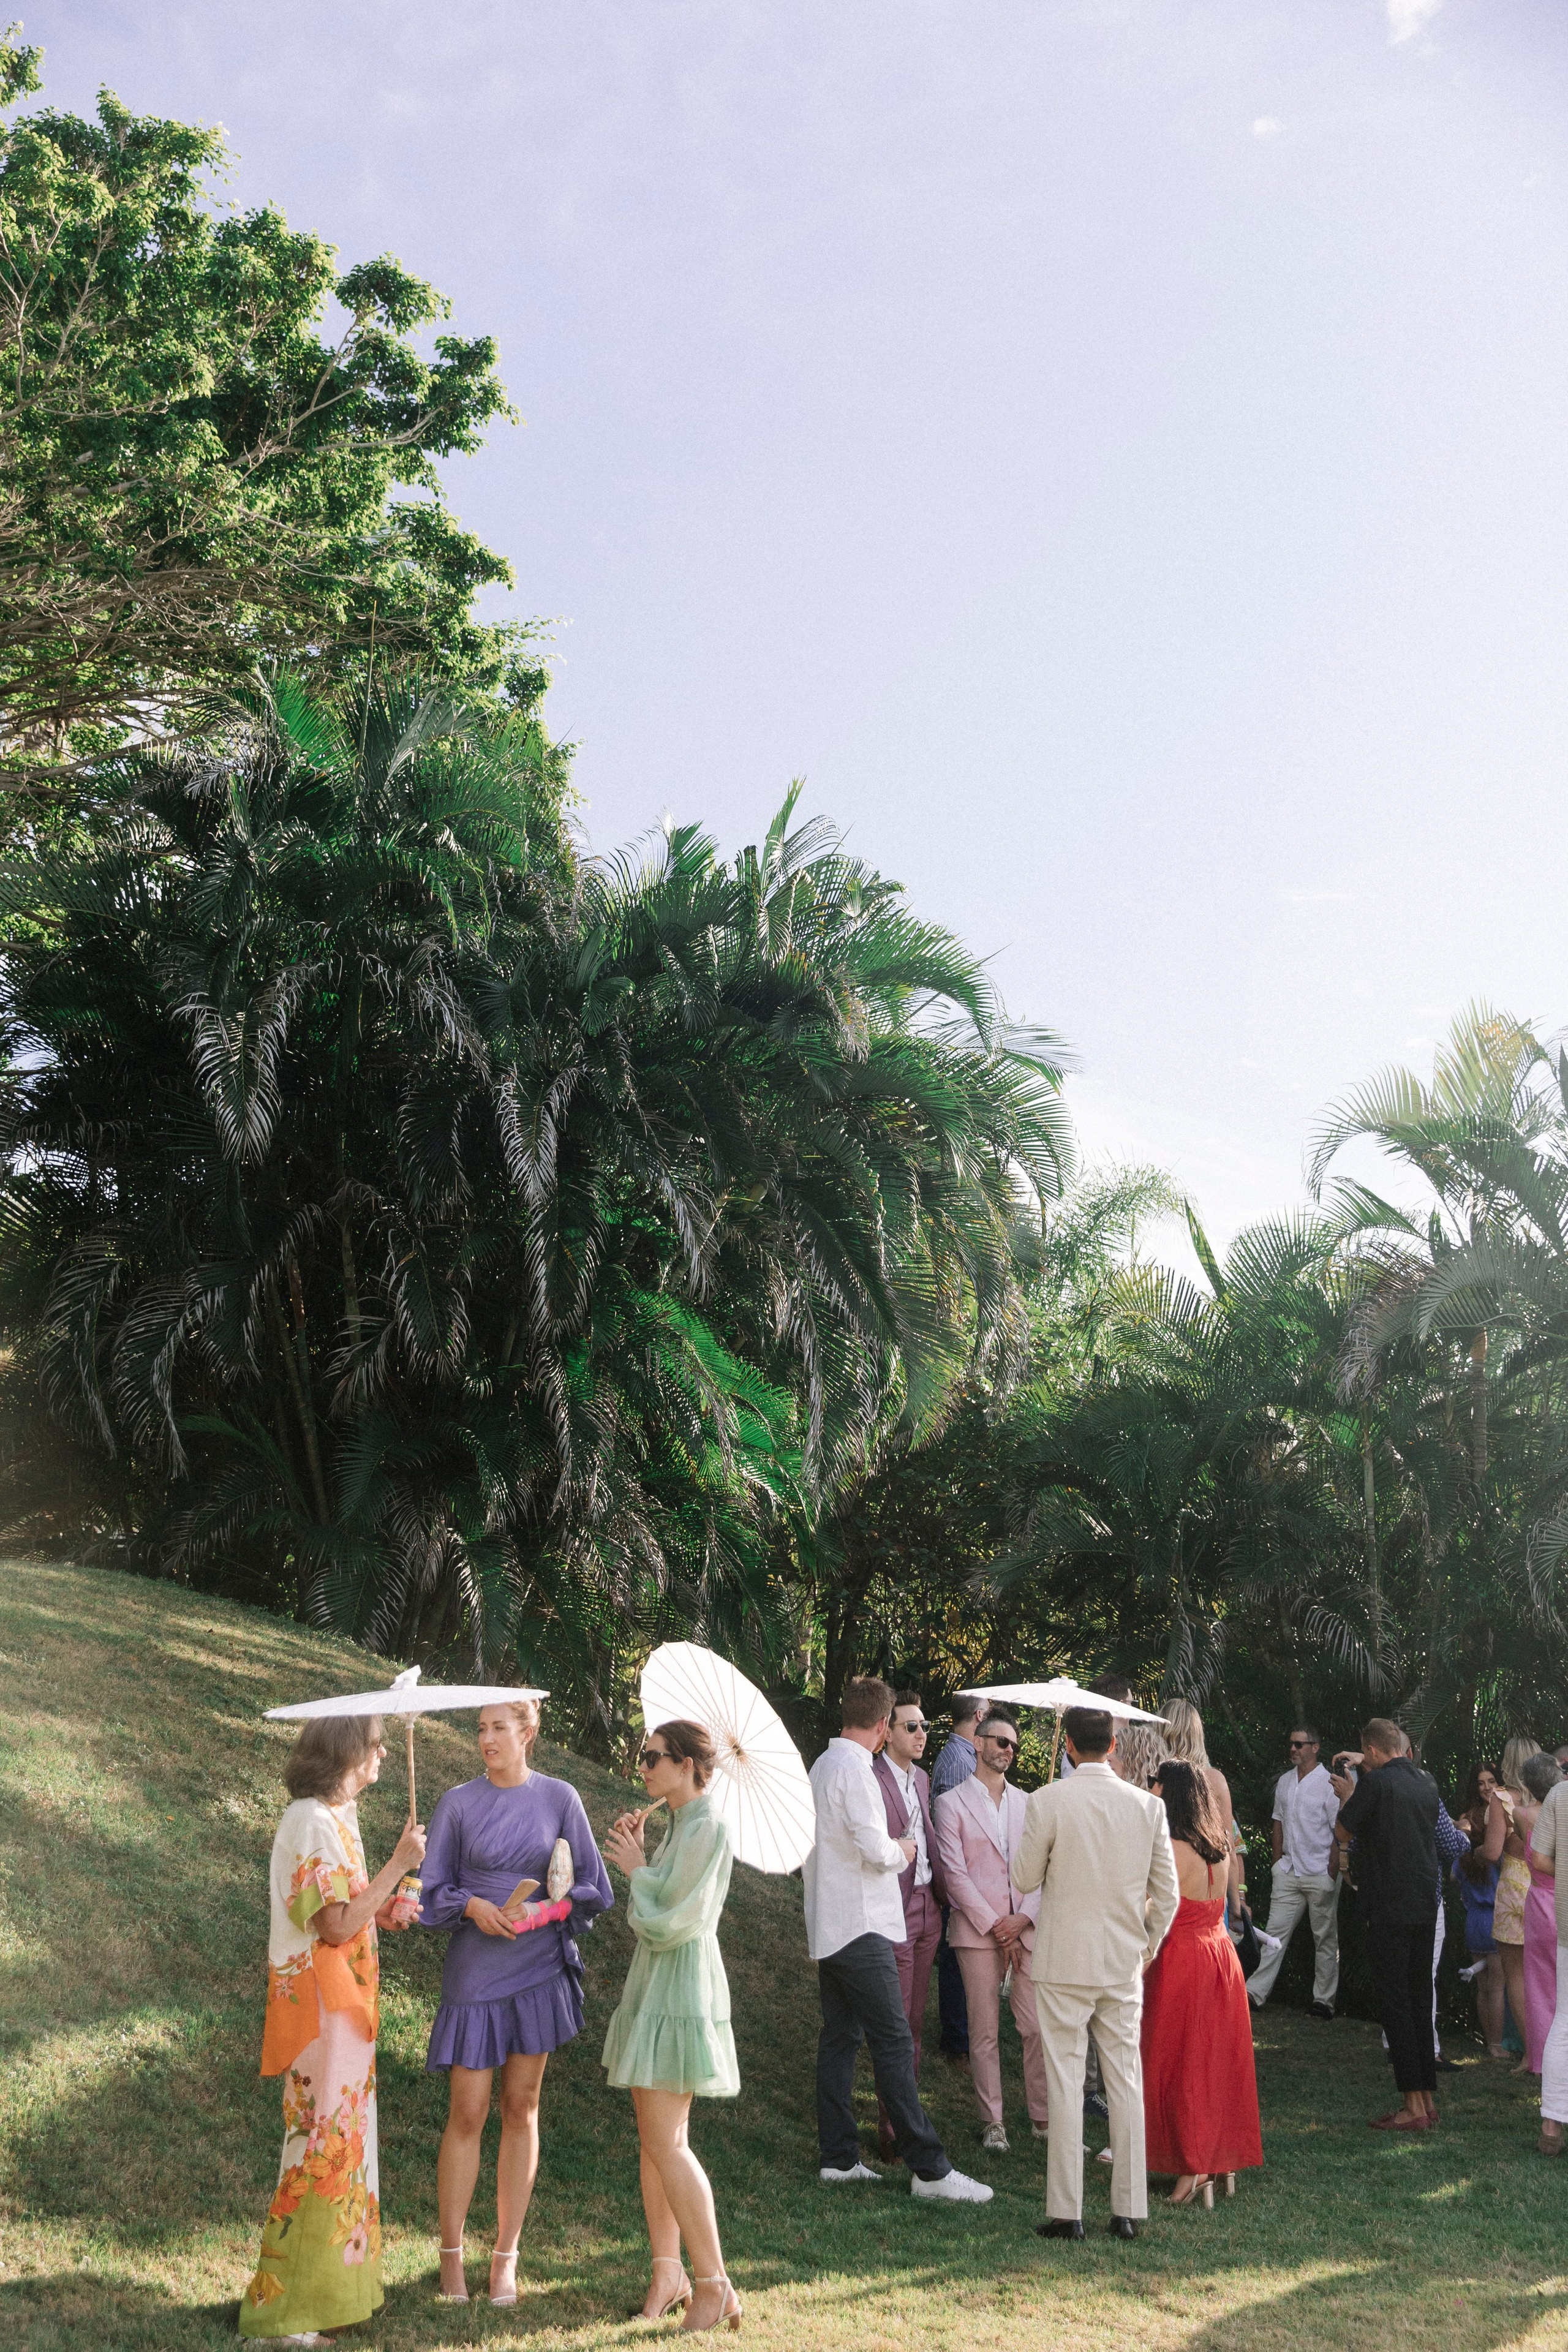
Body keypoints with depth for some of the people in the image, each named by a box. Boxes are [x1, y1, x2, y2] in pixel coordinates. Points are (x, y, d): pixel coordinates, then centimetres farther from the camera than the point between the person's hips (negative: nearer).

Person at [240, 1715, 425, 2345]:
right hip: (319, 2003, -10)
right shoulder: (312, 1822, -18)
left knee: (336, 2138, 14)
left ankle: (333, 2282, 23)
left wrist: (382, 1913, 5)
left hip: (341, 2006, 10)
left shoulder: (333, 1817, 13)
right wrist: (398, 1864, -19)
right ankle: (283, 2307, 2)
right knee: (324, 2144, -5)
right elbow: (336, 1926, -22)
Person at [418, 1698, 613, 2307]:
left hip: (539, 1970, 1)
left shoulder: (558, 1799, 1)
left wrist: (548, 1911, -14)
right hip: (475, 1971, -1)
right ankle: (451, 2256, 12)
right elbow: (431, 1888, 2)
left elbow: (590, 1888, 4)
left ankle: (505, 2257, 15)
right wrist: (472, 1907, -16)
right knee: (467, 2114, -1)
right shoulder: (459, 1803, -1)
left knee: (521, 2110, 7)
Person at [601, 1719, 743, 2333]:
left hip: (681, 1990, -10)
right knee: (654, 2139, 11)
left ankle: (714, 2285, -2)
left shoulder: (707, 1827, -17)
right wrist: (639, 1856, 5)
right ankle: (668, 2273, 18)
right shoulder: (680, 1823, 12)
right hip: (656, 1986, 10)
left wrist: (636, 1869, -7)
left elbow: (667, 1924, -20)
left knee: (665, 2144, -9)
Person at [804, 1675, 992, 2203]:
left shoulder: (822, 1765, 14)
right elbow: (876, 1849, -21)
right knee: (893, 2045, -9)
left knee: (838, 2039, 12)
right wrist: (902, 1852, -1)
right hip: (860, 1927, -10)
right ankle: (929, 2169, -8)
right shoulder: (853, 1768, -16)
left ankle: (838, 2158, 16)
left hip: (827, 1927, 10)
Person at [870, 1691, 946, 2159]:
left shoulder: (920, 1779, 13)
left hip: (927, 1908, 8)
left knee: (915, 2021, 13)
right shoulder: (870, 1780, -15)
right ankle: (891, 2127, 3)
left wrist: (943, 1892, 13)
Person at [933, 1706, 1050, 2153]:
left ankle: (1044, 2117, 8)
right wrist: (994, 1926, -9)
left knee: (1038, 2027, -2)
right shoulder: (954, 1803, 3)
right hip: (978, 1930, -3)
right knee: (985, 2033, 1)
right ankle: (992, 2123, 10)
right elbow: (955, 1873, -5)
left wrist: (1023, 1918, -6)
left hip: (1027, 1927, 3)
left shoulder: (1026, 1803, 15)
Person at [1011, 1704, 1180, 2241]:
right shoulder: (1148, 1806, -1)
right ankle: (1128, 2210, 13)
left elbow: (1025, 1879, -2)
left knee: (1065, 2082, 3)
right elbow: (1167, 1894, 5)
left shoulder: (1048, 1802, -11)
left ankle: (1066, 2212, 5)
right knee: (1125, 2081, 10)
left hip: (1063, 1963, -3)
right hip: (1123, 1964, 3)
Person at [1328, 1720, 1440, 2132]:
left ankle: (1413, 2107, -5)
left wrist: (1347, 1795, 14)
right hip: (1426, 1909, 7)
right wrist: (1367, 1770, 34)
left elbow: (1343, 1833, -2)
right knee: (1420, 2001, 13)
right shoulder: (1427, 1783, 9)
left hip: (1390, 1911, -7)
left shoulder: (1376, 1782, -13)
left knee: (1396, 2004, -4)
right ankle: (1428, 2099, 16)